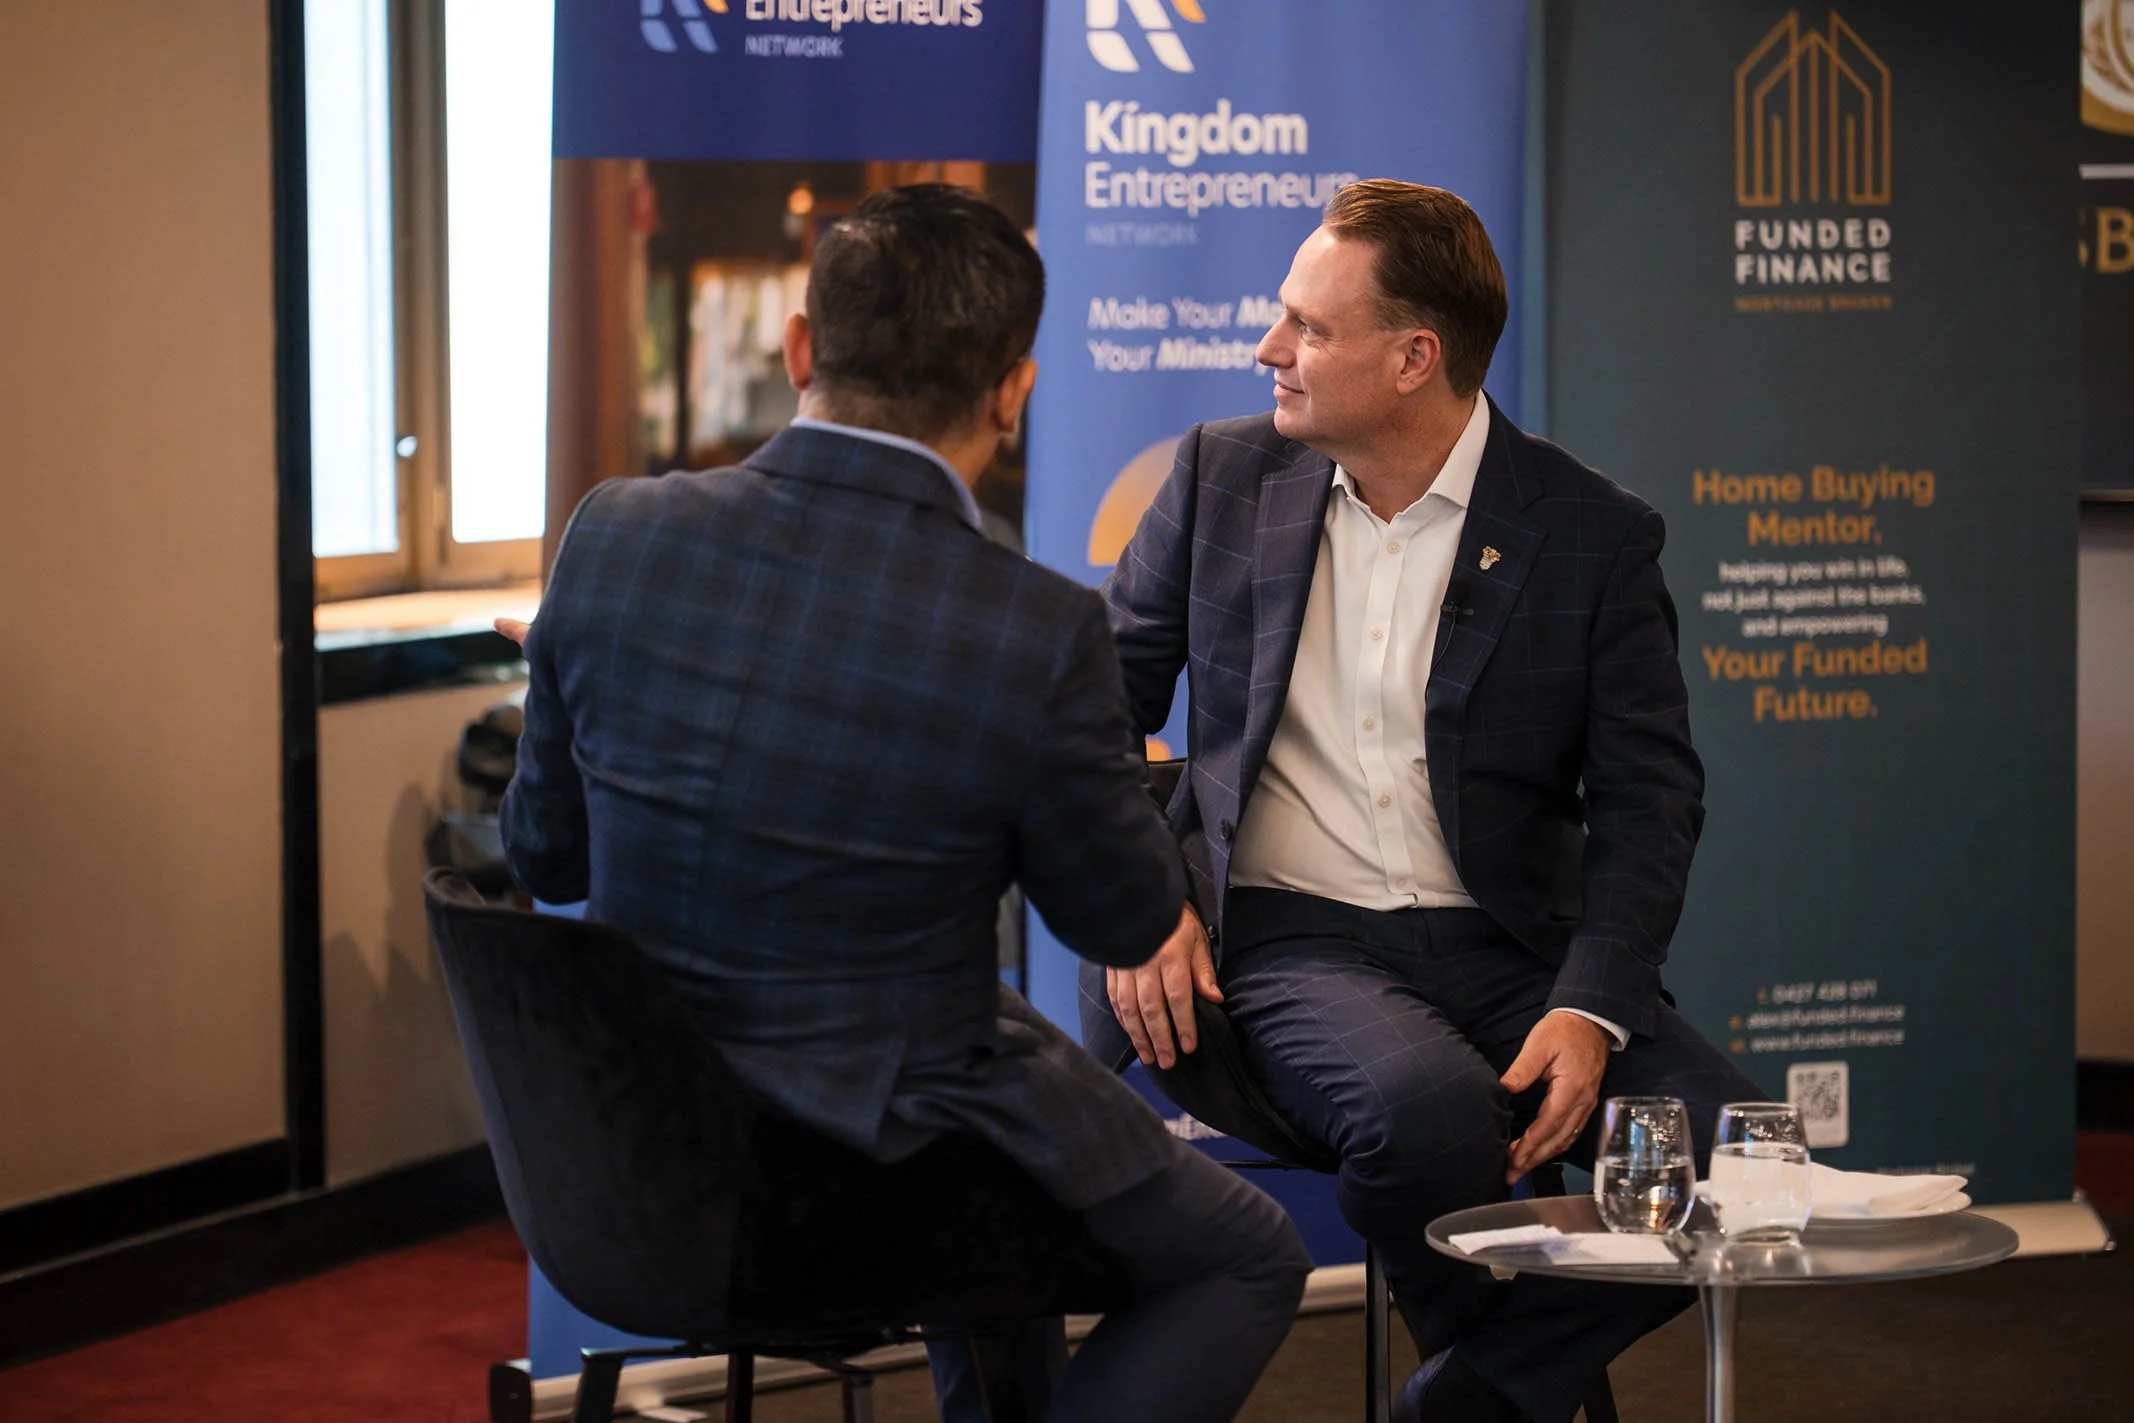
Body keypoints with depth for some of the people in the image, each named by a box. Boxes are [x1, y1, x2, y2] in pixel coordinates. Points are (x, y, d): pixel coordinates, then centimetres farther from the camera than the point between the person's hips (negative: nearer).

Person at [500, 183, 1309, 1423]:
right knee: (1251, 1259, 18)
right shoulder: (1038, 633, -22)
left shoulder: (612, 537, -10)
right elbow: (1128, 925, -6)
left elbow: (544, 851, 3)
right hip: (873, 1173, -6)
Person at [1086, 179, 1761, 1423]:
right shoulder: (1225, 476, 9)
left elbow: (1648, 800, 1)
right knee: (1429, 1105, -34)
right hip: (1283, 935, -1)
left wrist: (1589, 1008, -15)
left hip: (1501, 945, 1)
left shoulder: (1594, 535, 2)